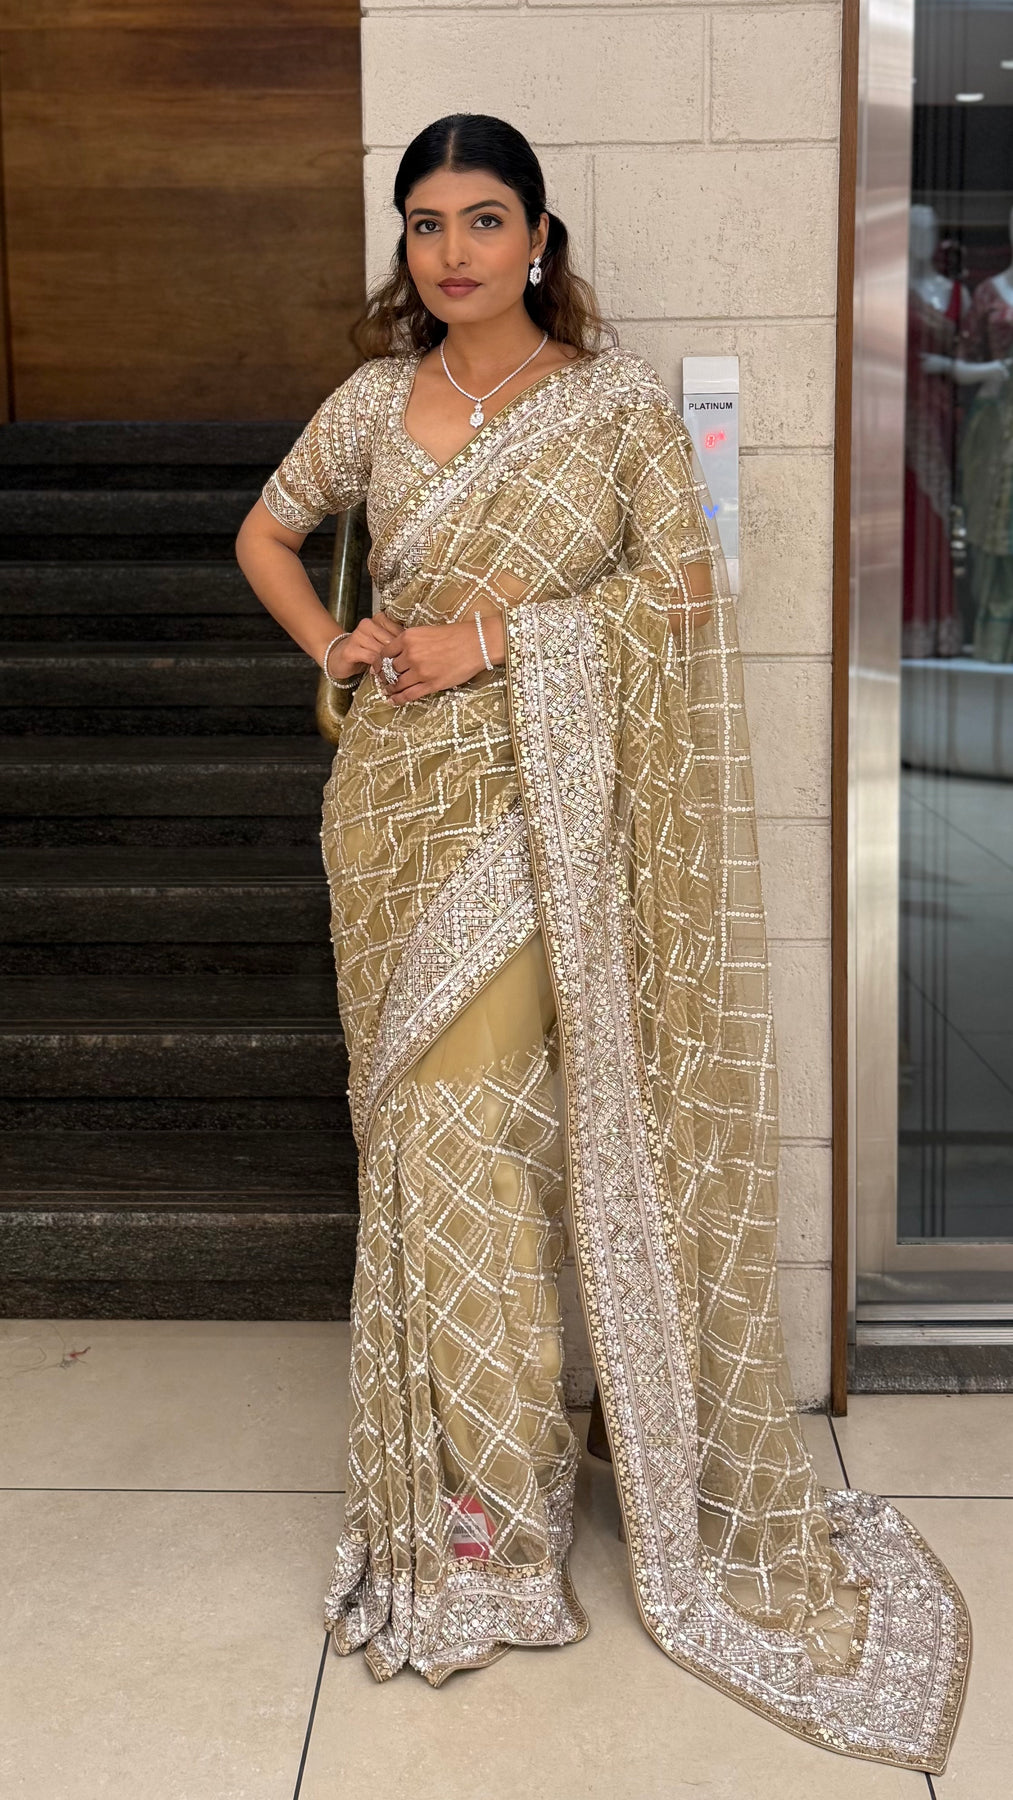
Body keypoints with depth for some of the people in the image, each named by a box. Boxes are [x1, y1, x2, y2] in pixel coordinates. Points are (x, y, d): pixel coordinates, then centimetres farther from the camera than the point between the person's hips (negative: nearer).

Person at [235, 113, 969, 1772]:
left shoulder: (618, 394, -1)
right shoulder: (373, 400, 9)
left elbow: (686, 583, -5)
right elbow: (267, 532, 22)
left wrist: (497, 639, -12)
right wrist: (334, 648, 5)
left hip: (536, 802, -4)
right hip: (397, 799, 4)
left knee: (462, 1118, -9)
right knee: (426, 1119, 7)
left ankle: (486, 1503, 6)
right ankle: (474, 1472, 23)